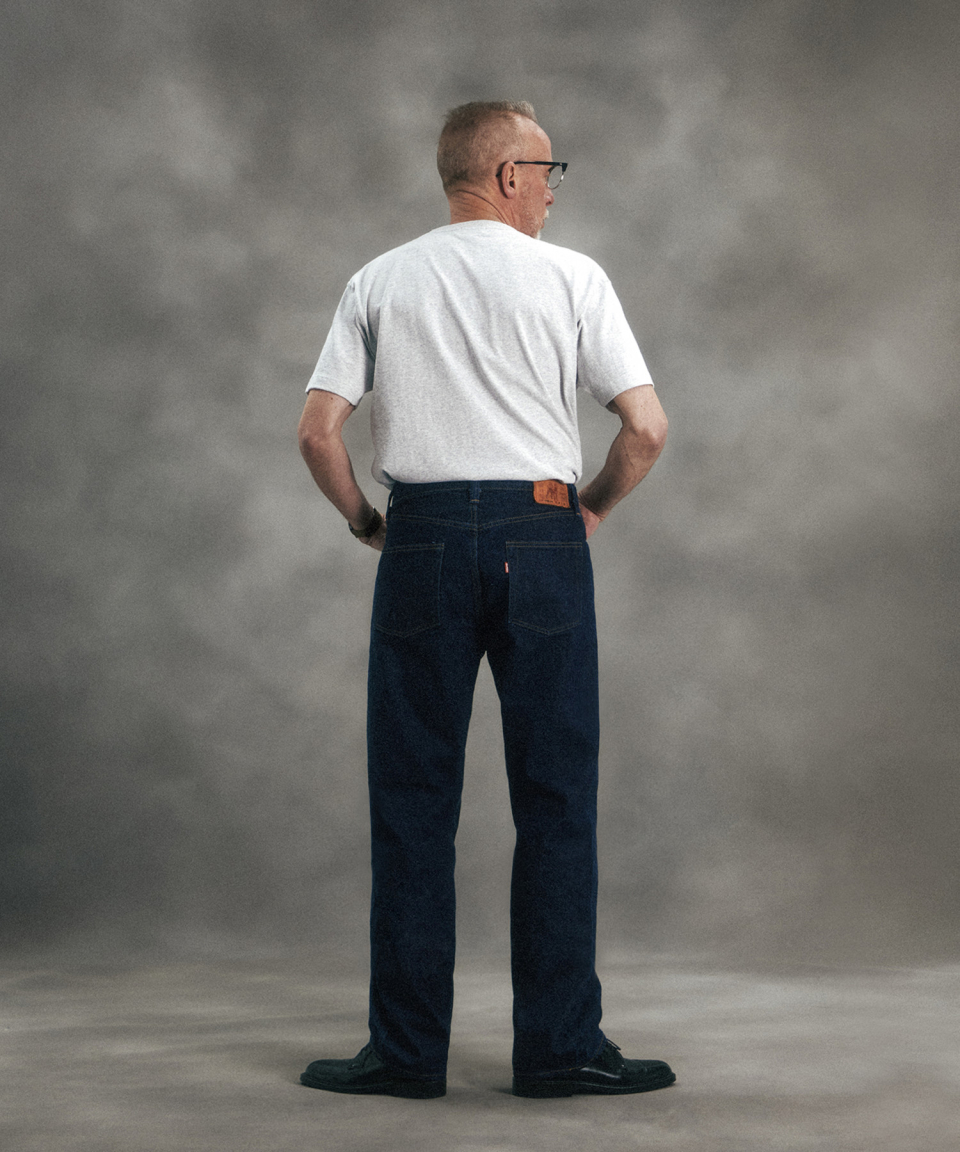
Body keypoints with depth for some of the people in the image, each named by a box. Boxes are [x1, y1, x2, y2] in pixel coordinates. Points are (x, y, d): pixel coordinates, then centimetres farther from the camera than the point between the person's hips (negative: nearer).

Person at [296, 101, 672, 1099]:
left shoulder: (378, 282, 8)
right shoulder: (571, 277, 1)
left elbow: (317, 431, 1)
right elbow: (646, 428, -4)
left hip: (421, 540, 2)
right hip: (539, 538, -2)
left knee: (412, 801, 6)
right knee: (554, 799, 4)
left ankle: (406, 1048, 9)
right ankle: (560, 1044, 7)